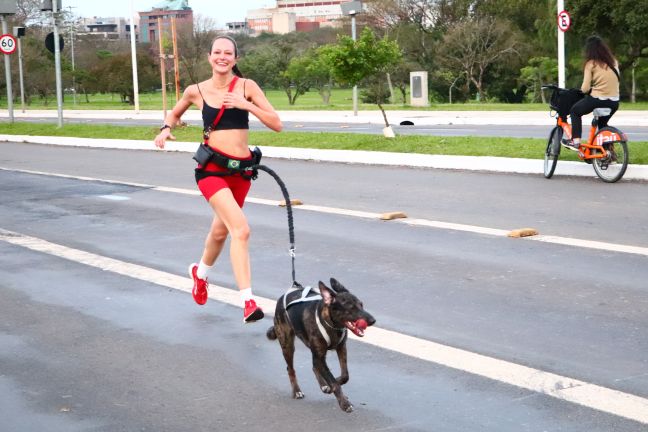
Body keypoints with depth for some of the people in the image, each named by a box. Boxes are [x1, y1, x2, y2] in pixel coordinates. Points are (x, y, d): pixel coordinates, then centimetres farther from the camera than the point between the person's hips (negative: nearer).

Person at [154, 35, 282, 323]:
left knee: (221, 229, 22)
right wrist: (166, 128, 0)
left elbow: (276, 124, -5)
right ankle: (248, 302, -22)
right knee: (241, 229, -22)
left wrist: (247, 105, -17)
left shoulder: (246, 86, -1)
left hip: (241, 169, 3)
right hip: (212, 169, -3)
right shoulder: (196, 91, 0)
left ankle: (200, 273, 52)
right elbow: (174, 114, 21)